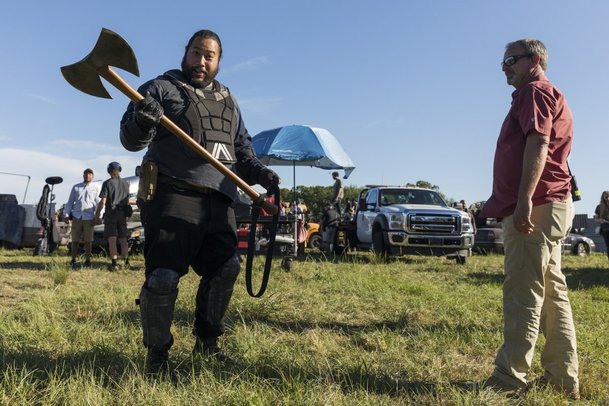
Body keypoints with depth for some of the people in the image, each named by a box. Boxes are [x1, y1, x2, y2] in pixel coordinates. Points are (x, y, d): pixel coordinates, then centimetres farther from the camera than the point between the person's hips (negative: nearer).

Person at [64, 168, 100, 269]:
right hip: (76, 216, 2)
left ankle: (87, 260, 12)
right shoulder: (76, 187, 15)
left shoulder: (96, 187, 9)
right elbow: (70, 202, 17)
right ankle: (73, 260, 13)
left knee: (88, 240, 3)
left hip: (89, 218, -2)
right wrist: (66, 214, 7)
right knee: (75, 240, 5)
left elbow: (98, 203, 3)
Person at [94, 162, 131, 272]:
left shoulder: (107, 183, -8)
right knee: (123, 239, 13)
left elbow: (103, 202, -13)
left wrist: (97, 215, -5)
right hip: (122, 214, 5)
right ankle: (126, 262, 18)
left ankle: (114, 264, -9)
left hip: (111, 214, -5)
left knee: (112, 240, -5)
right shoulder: (126, 183, 8)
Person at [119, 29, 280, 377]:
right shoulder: (161, 88, 4)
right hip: (173, 195, -6)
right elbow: (131, 140, -2)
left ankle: (207, 341, 28)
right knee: (164, 276, -7)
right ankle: (158, 352, 12)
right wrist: (141, 122, -26)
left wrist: (259, 172, 2)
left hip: (218, 199, 6)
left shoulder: (227, 100, 20)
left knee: (226, 267, 10)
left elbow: (242, 149, 22)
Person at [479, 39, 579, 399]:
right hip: (550, 206, 10)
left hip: (534, 206, -10)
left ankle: (510, 379, -7)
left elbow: (538, 144, -17)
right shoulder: (547, 95, 28)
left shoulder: (535, 91, -2)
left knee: (523, 294, -11)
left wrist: (524, 200, -27)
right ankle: (564, 379, 15)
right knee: (552, 293, 9)